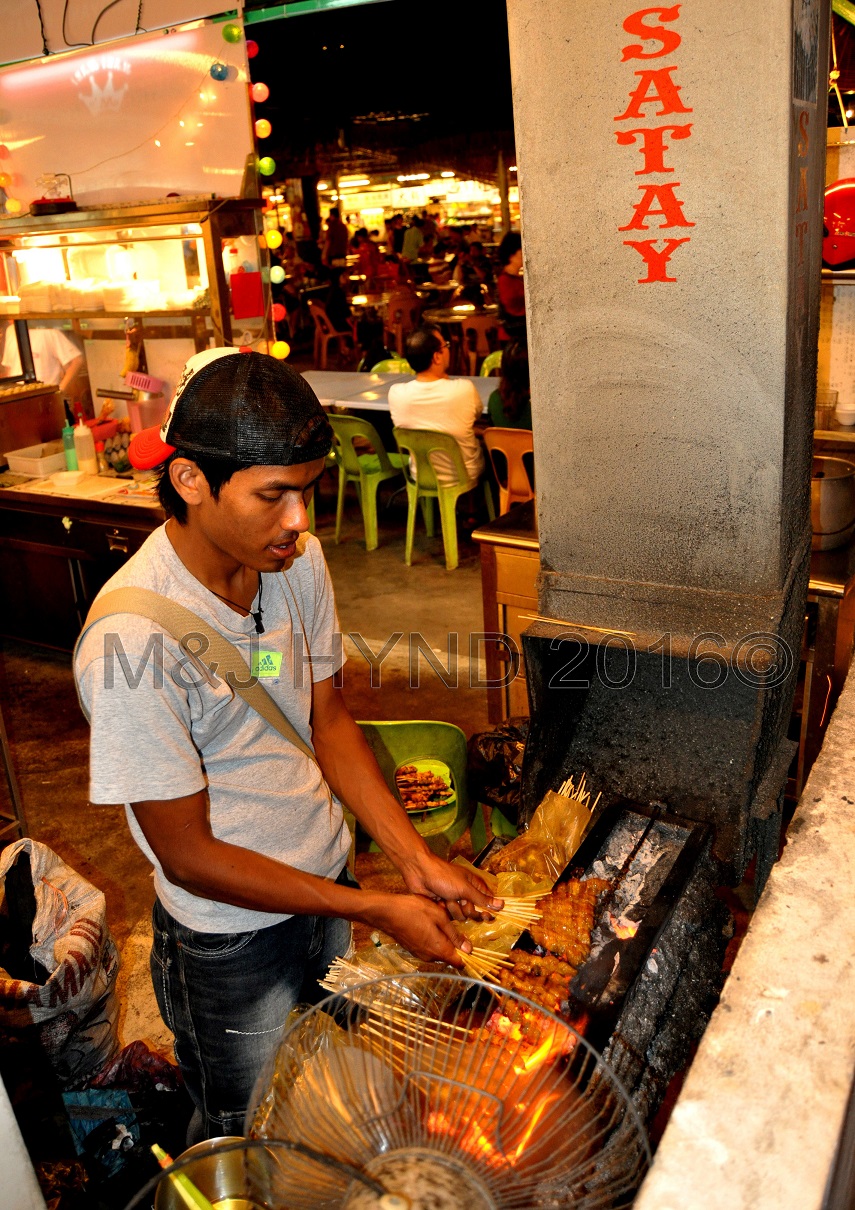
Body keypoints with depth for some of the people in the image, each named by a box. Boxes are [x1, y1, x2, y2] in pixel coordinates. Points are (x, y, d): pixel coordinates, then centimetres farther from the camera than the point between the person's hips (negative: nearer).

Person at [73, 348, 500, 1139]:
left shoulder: (296, 560, -11)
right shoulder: (131, 638, -31)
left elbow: (327, 720, 0)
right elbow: (188, 854, -23)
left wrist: (417, 862, -8)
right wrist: (377, 911, -21)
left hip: (327, 888, 6)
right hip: (230, 943, -5)